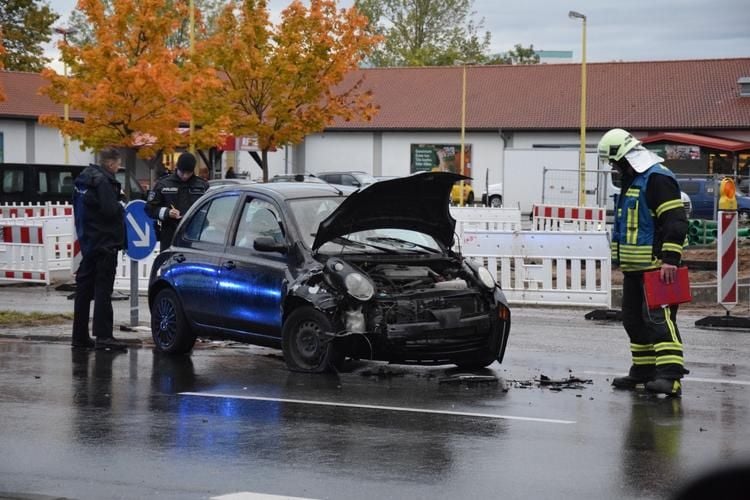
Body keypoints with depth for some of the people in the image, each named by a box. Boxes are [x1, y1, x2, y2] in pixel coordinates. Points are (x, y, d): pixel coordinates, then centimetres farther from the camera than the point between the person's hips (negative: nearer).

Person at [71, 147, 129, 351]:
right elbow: (110, 210, -23)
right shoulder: (102, 181, -16)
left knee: (84, 288, 11)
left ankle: (80, 336, 15)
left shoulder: (83, 179, 13)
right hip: (104, 241, -9)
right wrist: (122, 202, -4)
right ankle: (103, 336, -13)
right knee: (103, 288, -9)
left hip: (88, 241, 9)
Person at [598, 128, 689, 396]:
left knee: (659, 319, -18)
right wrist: (622, 259, 29)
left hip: (657, 268, -10)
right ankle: (644, 370, 26)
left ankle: (670, 376, -25)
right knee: (635, 319, 14)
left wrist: (670, 259, -26)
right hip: (634, 268, 10)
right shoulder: (631, 180, 18)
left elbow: (676, 222, -21)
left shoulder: (658, 178, -15)